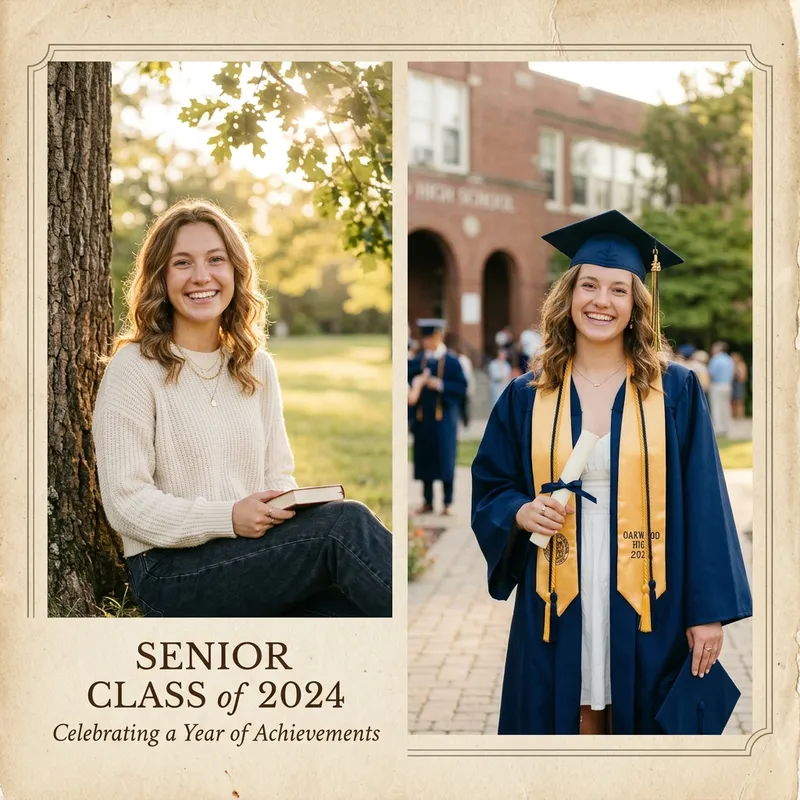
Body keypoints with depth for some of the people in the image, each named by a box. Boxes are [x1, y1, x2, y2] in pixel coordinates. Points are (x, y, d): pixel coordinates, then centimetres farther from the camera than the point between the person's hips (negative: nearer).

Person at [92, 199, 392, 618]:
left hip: (257, 559, 5)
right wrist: (229, 519, -21)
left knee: (357, 605, -29)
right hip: (172, 574, -5)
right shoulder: (134, 369, -5)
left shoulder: (257, 367, 14)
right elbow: (126, 504, -10)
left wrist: (293, 507, -9)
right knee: (344, 524, -26)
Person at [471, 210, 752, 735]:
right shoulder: (526, 398, 6)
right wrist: (521, 513, -11)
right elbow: (489, 491, 12)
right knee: (566, 724, 6)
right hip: (558, 610, 1)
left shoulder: (676, 391, 1)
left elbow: (704, 506, -1)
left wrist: (709, 612, -6)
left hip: (649, 611, -1)